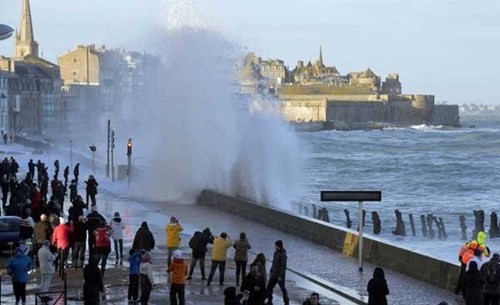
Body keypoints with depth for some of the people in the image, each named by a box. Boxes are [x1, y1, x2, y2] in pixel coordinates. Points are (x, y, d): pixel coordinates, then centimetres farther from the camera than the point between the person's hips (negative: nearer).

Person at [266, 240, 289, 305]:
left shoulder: (283, 255, -19)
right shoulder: (276, 253, 7)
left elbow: (283, 266, -21)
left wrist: (280, 276, -22)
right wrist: (271, 271, 17)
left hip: (280, 275, -8)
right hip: (274, 274, 8)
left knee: (283, 289, 2)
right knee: (269, 287, 9)